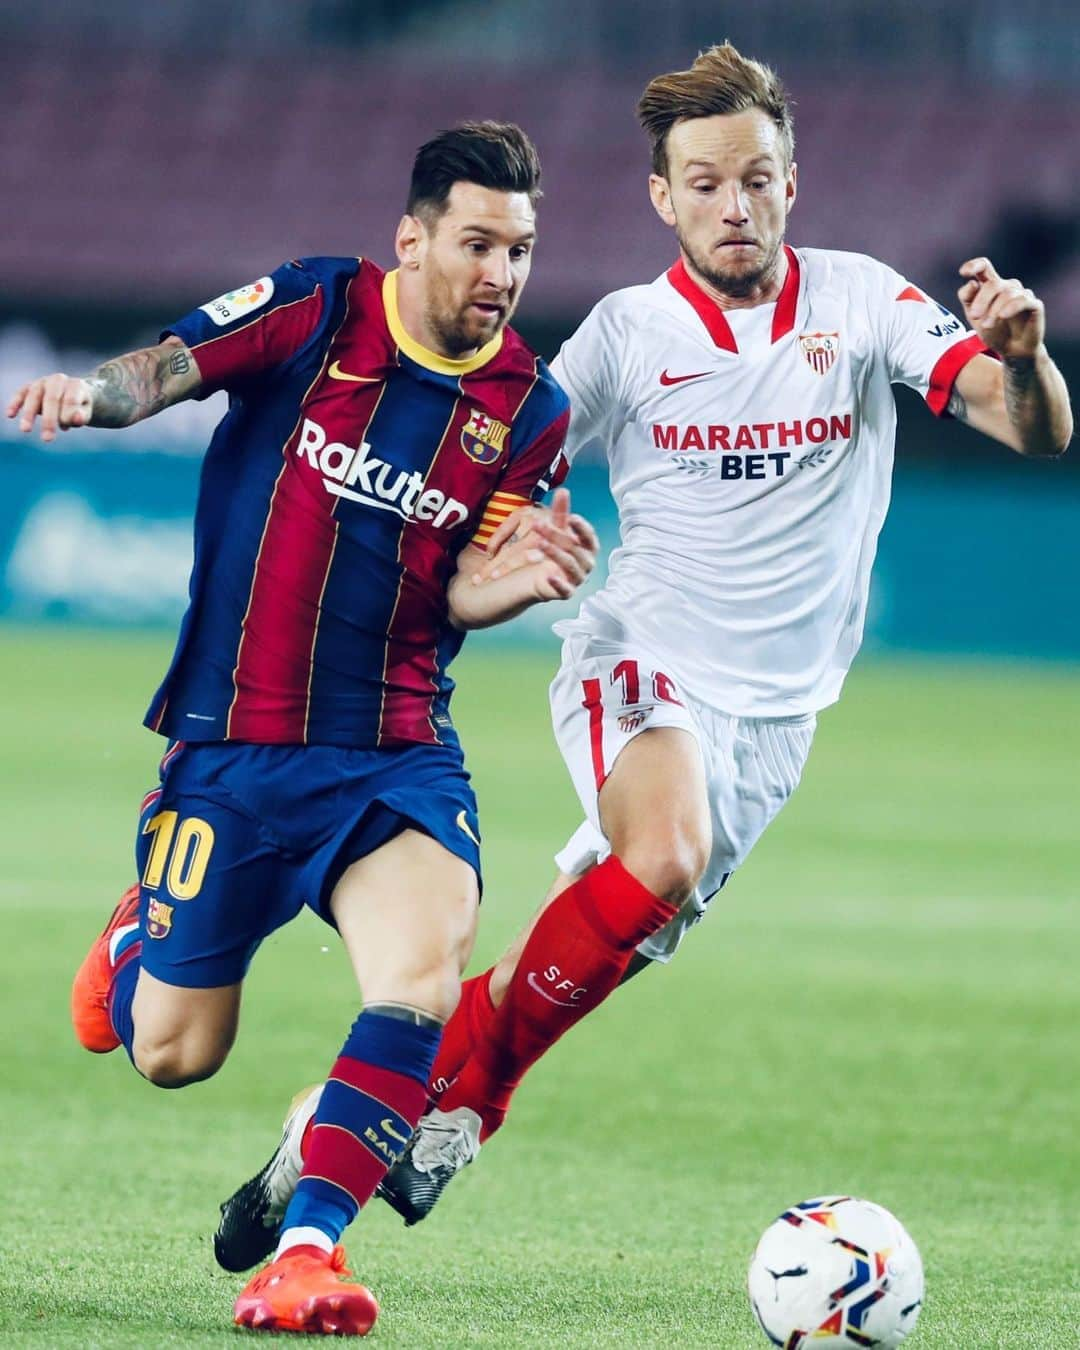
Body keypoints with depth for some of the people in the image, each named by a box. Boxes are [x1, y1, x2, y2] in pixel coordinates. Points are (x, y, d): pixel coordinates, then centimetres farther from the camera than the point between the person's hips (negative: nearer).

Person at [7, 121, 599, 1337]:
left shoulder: (529, 409, 3)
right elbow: (167, 368, -15)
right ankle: (137, 941, 44)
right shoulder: (317, 310, -4)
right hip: (230, 745, -2)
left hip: (396, 756, 2)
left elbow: (461, 593, 3)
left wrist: (531, 580, -20)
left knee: (424, 981, -26)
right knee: (173, 1053, 7)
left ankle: (305, 1250, -19)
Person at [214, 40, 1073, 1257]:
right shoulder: (628, 334, 1)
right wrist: (508, 538, -18)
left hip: (775, 708, 2)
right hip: (641, 661, -2)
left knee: (627, 931, -7)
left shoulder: (860, 303, 1)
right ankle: (465, 1079, -15)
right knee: (665, 852, -32)